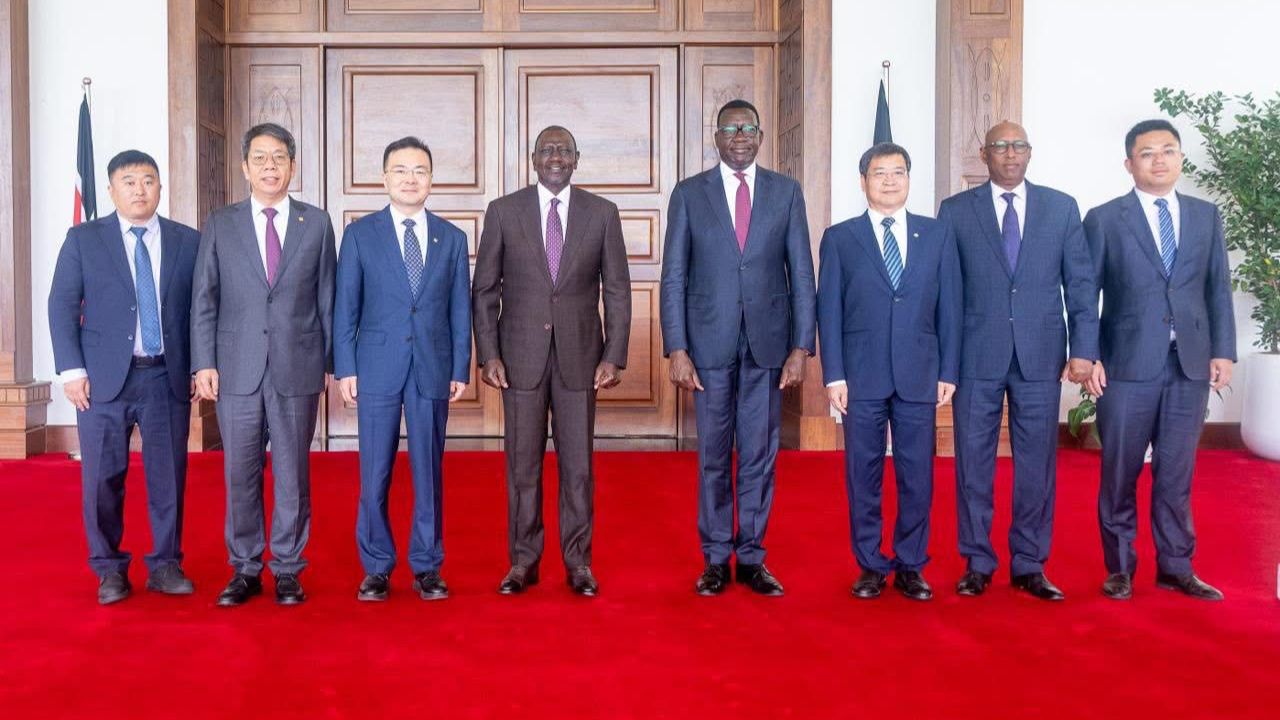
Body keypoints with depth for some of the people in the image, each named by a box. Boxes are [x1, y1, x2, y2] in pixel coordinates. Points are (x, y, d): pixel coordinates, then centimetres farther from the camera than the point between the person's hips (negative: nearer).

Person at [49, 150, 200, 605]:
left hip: (167, 378, 1)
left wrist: (198, 367, 2)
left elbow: (200, 309, 8)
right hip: (104, 378, -1)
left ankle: (165, 565, 19)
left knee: (169, 477, 5)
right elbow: (62, 306, 1)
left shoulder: (187, 241, 7)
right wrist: (72, 370, -7)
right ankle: (109, 568, 19)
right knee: (103, 478, 4)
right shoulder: (83, 240, 4)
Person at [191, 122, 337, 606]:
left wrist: (332, 362, 3)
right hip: (237, 368, 1)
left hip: (298, 367, 0)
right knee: (240, 473, 5)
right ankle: (244, 570, 18)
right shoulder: (221, 225, 7)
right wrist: (204, 363, -3)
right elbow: (204, 300, 5)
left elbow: (327, 298, 7)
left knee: (292, 472, 5)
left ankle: (287, 570, 16)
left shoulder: (316, 223, 7)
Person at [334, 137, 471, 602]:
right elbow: (345, 307, 3)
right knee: (374, 475, 3)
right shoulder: (361, 234, 4)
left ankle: (426, 567, 17)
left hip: (432, 370, 1)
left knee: (429, 472, 6)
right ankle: (376, 568, 16)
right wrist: (344, 369, -3)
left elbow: (460, 310, 9)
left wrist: (461, 370, 3)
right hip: (377, 368, -1)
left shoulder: (452, 238, 9)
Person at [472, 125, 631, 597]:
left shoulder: (602, 214, 3)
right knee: (522, 464, 6)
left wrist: (614, 357, -3)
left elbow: (617, 291, 4)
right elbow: (484, 290, 3)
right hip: (521, 355, 0)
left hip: (579, 355, 0)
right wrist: (488, 355, -4)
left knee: (578, 464, 5)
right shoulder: (503, 212, 2)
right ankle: (523, 561, 18)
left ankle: (578, 561, 18)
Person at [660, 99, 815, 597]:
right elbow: (673, 277, 1)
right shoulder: (689, 194, 4)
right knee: (713, 456, 6)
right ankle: (716, 559, 17)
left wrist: (801, 347, -2)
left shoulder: (786, 192, 6)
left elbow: (801, 274, 5)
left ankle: (752, 558, 18)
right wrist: (676, 349, -6)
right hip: (710, 344, -1)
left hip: (768, 343, 1)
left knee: (760, 455, 6)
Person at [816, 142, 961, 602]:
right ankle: (870, 566, 17)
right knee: (863, 475, 5)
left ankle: (910, 567, 18)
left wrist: (948, 372, 2)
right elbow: (829, 311, 2)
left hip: (919, 374, 1)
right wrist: (834, 375, -5)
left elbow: (949, 307, 7)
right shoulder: (839, 238, 5)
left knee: (917, 476, 5)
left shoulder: (938, 235, 9)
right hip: (861, 375, -1)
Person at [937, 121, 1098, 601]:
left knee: (1037, 465, 6)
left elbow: (1081, 283, 6)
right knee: (973, 465, 5)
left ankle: (1029, 566, 18)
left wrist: (1084, 348, -2)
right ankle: (977, 564, 17)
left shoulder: (1061, 207, 8)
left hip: (1041, 358, 1)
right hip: (976, 358, -1)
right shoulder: (956, 210, 5)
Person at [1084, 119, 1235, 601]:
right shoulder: (1104, 219, 1)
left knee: (1176, 473, 9)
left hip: (1191, 364, 3)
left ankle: (1175, 567, 20)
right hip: (1128, 365, -2)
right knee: (1120, 473, 5)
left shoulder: (1206, 216, 11)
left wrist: (1222, 352, 2)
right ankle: (1119, 568, 18)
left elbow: (1219, 289, 10)